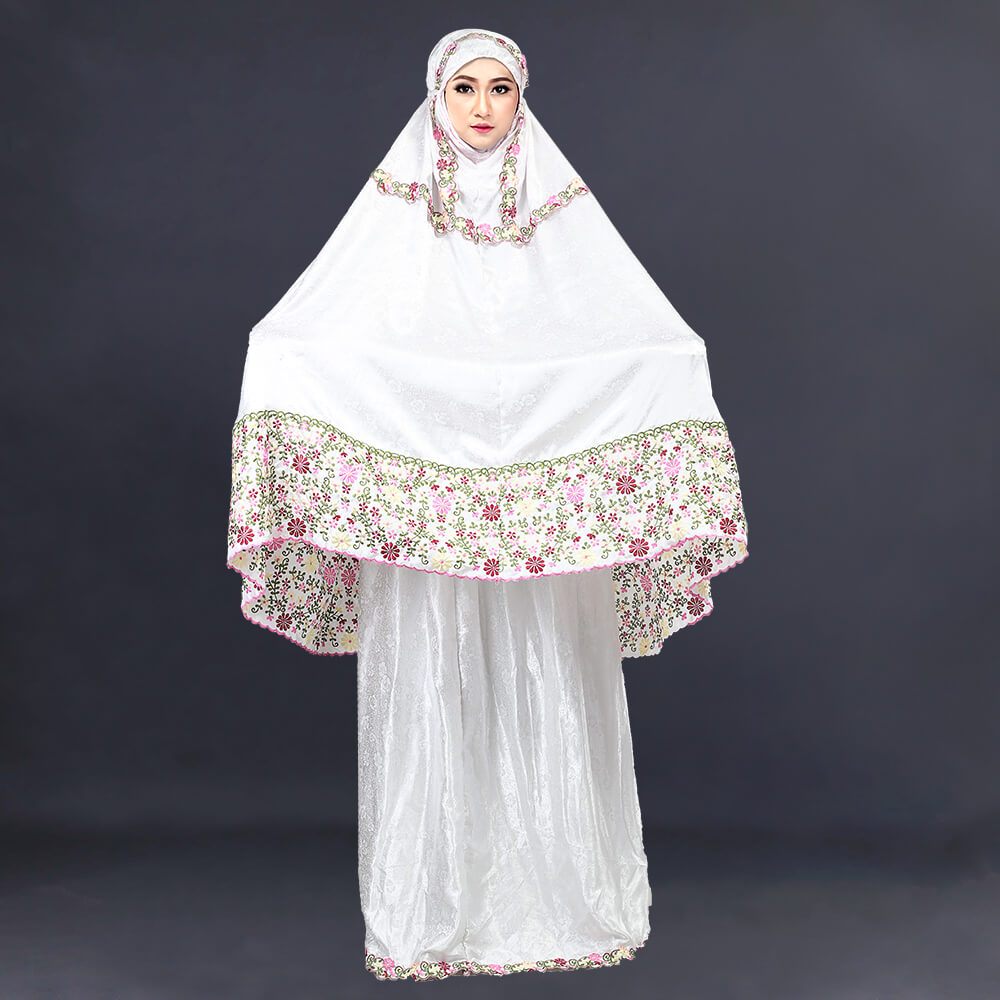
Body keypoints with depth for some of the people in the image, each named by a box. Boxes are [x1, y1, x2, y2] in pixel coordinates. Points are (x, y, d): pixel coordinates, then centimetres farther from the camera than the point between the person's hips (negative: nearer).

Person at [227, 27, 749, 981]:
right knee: (429, 684, 3)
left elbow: (657, 337, 3)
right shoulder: (392, 205, 6)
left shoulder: (562, 204, 9)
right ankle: (432, 912, 17)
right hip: (417, 496, -1)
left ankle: (559, 890, 20)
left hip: (546, 499, 1)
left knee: (548, 685, 3)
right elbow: (295, 335, -2)